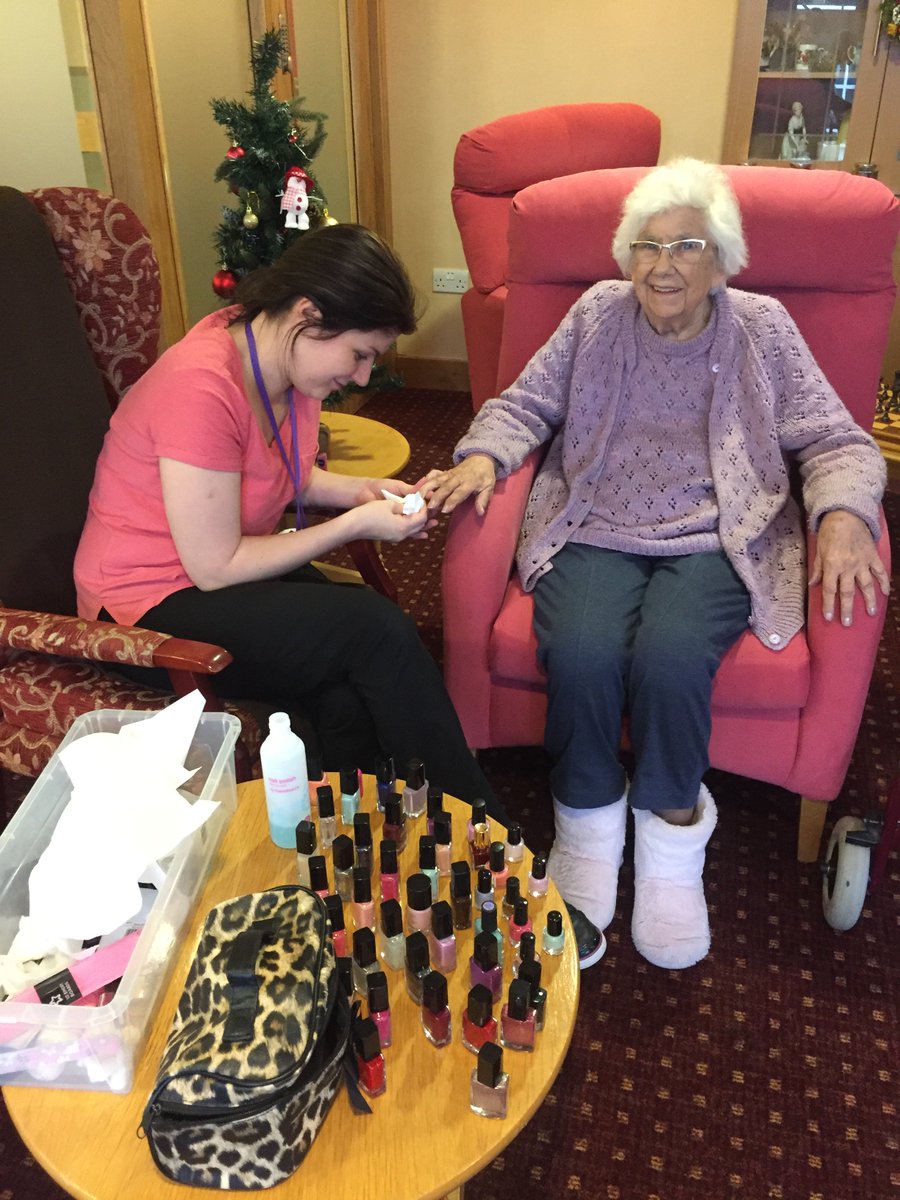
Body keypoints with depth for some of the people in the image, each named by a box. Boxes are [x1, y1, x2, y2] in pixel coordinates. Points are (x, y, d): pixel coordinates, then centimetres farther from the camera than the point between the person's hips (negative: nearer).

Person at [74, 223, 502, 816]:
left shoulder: (287, 355, -2)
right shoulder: (202, 389, -27)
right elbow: (215, 568, -22)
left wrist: (360, 491, -4)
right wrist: (355, 525, -18)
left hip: (230, 568, 7)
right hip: (154, 604, -7)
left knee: (344, 691, -23)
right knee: (377, 628, -23)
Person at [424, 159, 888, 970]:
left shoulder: (762, 329, 8)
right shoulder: (598, 316, 11)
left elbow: (835, 442, 5)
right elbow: (525, 404, 12)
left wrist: (843, 517, -17)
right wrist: (485, 456, -10)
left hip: (714, 542, -1)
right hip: (595, 534, 1)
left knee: (669, 657, -32)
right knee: (581, 652, -30)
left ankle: (671, 837, -3)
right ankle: (588, 832, -2)